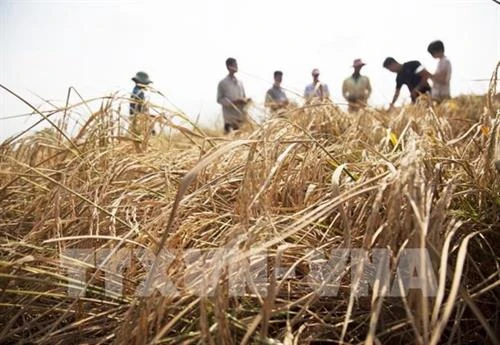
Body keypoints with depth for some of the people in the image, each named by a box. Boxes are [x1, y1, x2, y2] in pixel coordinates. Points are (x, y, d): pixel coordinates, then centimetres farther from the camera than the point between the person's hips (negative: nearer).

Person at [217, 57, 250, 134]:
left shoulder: (240, 82, 13)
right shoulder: (223, 83, -3)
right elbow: (219, 99, -6)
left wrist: (246, 100, -4)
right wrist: (233, 102, -18)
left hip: (242, 116, 5)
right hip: (230, 118, -5)